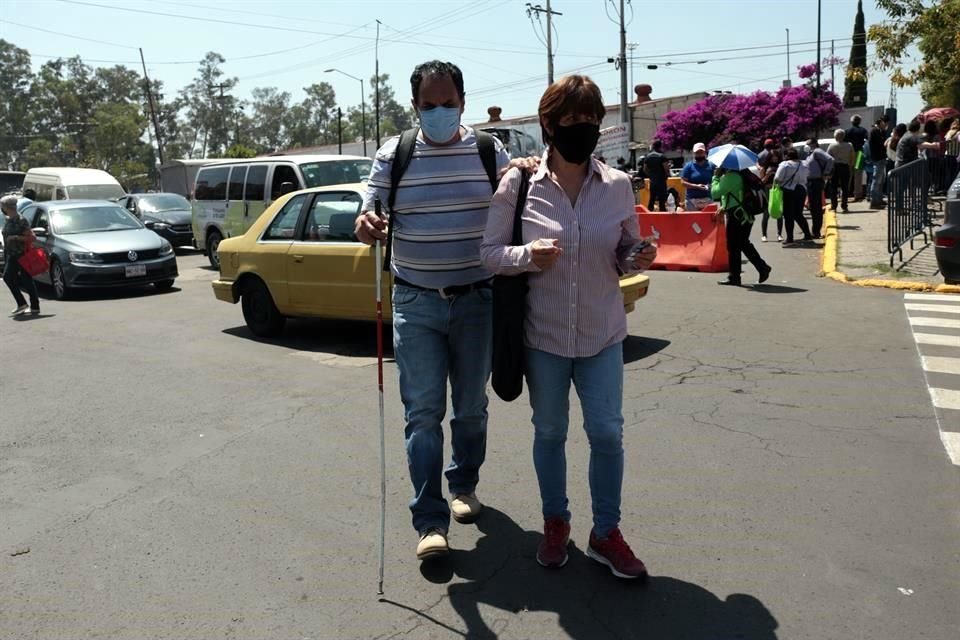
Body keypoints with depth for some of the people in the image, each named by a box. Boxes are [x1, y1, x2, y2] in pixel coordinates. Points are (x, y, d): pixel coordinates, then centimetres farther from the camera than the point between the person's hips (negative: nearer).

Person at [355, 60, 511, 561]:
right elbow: (371, 216, 2)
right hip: (415, 302, 0)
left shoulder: (490, 153, 2)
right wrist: (368, 226, -24)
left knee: (471, 406, 13)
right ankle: (430, 521, 5)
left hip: (477, 300, 1)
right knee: (422, 411, -2)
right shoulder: (393, 155, 1)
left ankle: (464, 486, 36)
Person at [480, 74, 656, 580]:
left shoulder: (617, 186, -2)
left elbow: (625, 254, 8)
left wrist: (637, 259, -15)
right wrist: (528, 255, -24)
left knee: (607, 433, 3)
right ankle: (555, 523, 35)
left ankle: (606, 533, 24)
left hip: (602, 333, 1)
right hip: (542, 332, -1)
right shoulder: (518, 185, -8)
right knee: (549, 432, 14)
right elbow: (489, 252, -5)